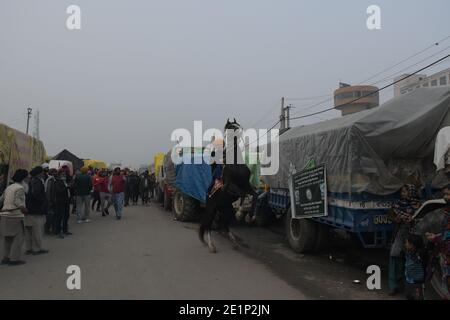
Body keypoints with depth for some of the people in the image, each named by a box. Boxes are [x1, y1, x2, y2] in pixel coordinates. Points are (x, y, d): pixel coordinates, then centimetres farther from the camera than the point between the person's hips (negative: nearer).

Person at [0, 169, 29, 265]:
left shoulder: (8, 187, 15)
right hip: (15, 216, -8)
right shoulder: (20, 188, -9)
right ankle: (14, 259, -2)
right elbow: (17, 200, -22)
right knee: (18, 238, -2)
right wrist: (22, 207, -29)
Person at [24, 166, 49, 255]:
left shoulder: (31, 181, 13)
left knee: (29, 231, 14)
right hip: (36, 211, -9)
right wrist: (42, 201, -14)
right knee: (37, 230, 0)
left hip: (28, 210, 9)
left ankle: (29, 248, 23)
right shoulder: (37, 182, -16)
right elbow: (36, 194, -27)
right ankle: (37, 249, 7)